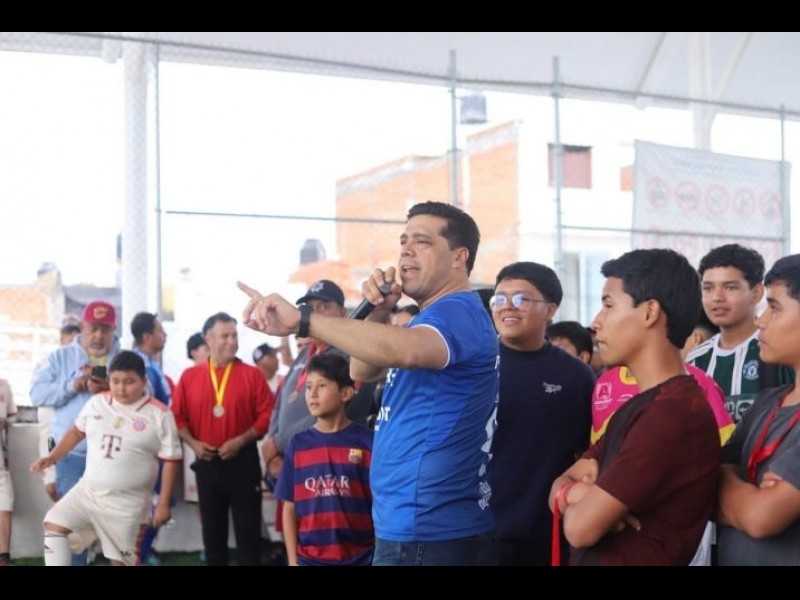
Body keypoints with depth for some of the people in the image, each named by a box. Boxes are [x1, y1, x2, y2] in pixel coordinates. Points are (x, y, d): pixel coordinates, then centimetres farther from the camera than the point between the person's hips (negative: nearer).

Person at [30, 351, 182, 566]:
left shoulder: (159, 414, -10)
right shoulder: (96, 403, 2)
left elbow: (171, 460, -8)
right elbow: (77, 432, 19)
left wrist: (163, 504, -10)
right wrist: (52, 457, 8)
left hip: (128, 502, -4)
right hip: (88, 490, 4)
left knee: (122, 559, 4)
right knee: (54, 524, -10)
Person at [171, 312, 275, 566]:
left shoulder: (252, 374, -3)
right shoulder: (189, 376, 3)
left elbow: (267, 416, -6)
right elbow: (178, 416, 6)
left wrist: (241, 440, -15)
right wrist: (193, 443, -9)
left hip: (243, 461, -2)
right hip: (207, 462, 2)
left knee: (248, 528, 1)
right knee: (212, 527, 12)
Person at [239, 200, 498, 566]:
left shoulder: (458, 312, -16)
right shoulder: (442, 316, 18)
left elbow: (407, 350, -39)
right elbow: (362, 371, 19)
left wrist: (302, 319, -44)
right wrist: (378, 313, 1)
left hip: (424, 531, -10)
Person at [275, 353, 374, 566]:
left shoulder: (366, 442, -5)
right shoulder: (298, 444, 4)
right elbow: (290, 508, 7)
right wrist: (293, 560, 2)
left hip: (360, 558, -2)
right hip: (310, 559, 2)